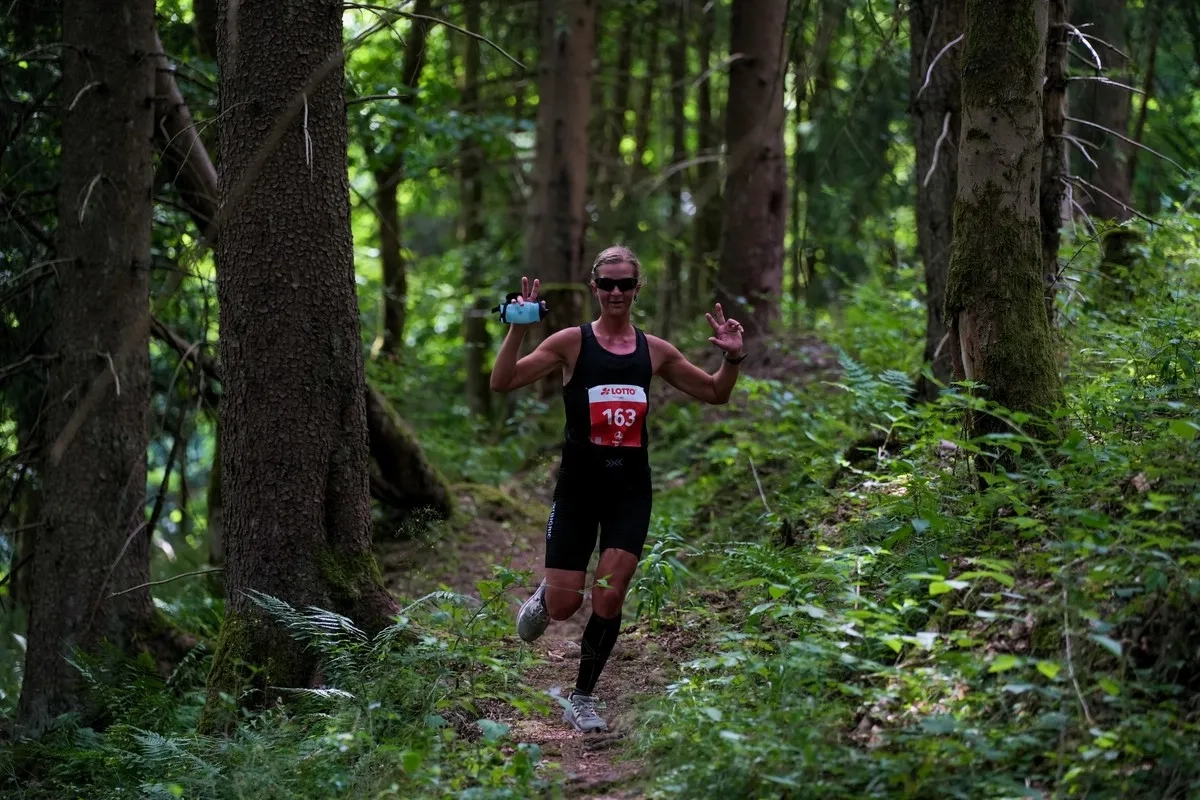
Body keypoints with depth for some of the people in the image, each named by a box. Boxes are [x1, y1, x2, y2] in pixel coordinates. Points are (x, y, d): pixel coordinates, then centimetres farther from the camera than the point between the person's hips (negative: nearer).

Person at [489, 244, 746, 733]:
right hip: (578, 487, -2)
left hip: (630, 490, 2)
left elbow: (715, 393, 17)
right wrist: (517, 329, -24)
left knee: (609, 600, -7)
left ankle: (582, 700, 11)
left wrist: (733, 358, -2)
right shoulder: (572, 343, -3)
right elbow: (502, 382, -11)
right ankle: (543, 595, 36)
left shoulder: (655, 352, 6)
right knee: (563, 608, -2)